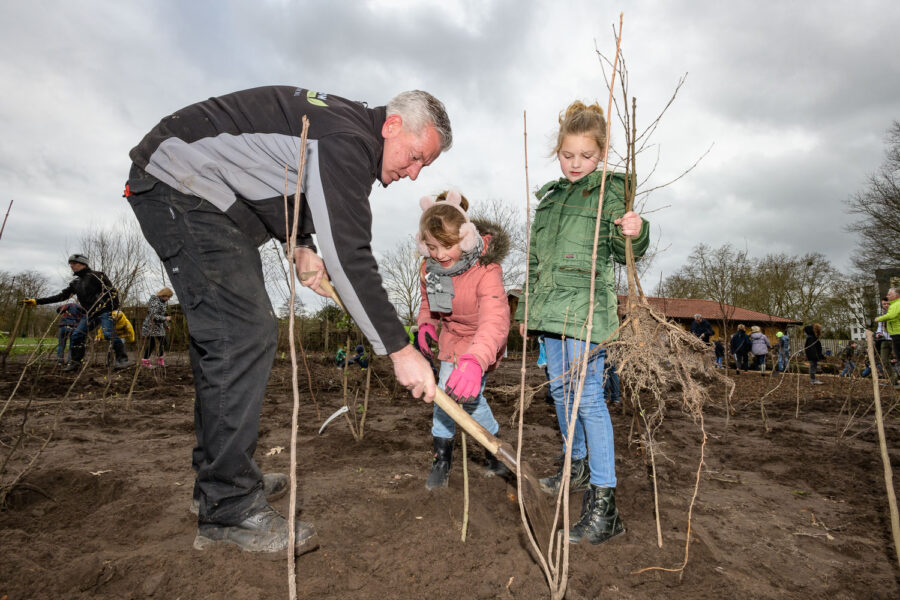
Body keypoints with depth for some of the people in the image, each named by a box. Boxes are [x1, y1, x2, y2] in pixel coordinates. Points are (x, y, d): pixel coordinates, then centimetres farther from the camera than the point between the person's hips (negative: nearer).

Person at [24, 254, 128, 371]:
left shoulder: (97, 276, -3)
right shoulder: (75, 283, 18)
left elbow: (112, 291, -9)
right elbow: (61, 296, 19)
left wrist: (114, 309, -18)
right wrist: (36, 301, 15)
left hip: (104, 311, -7)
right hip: (90, 313, 8)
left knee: (109, 333, -22)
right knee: (76, 335, 2)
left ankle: (122, 359, -15)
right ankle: (75, 362, 12)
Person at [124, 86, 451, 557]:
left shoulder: (346, 133, 10)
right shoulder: (349, 138, -22)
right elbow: (349, 254, -32)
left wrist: (302, 246, 3)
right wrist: (399, 349, -30)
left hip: (208, 196, 11)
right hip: (180, 186, -11)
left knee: (225, 334, 11)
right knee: (245, 335, -19)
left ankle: (219, 473, 23)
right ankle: (228, 510, -11)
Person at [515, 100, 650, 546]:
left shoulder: (609, 191, 1)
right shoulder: (548, 197, 19)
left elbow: (624, 250, -7)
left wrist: (635, 233, -30)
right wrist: (527, 308, 22)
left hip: (587, 306, -7)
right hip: (551, 307, 7)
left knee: (589, 396, -10)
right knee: (561, 388, 15)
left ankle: (604, 503, -2)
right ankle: (577, 465, 36)